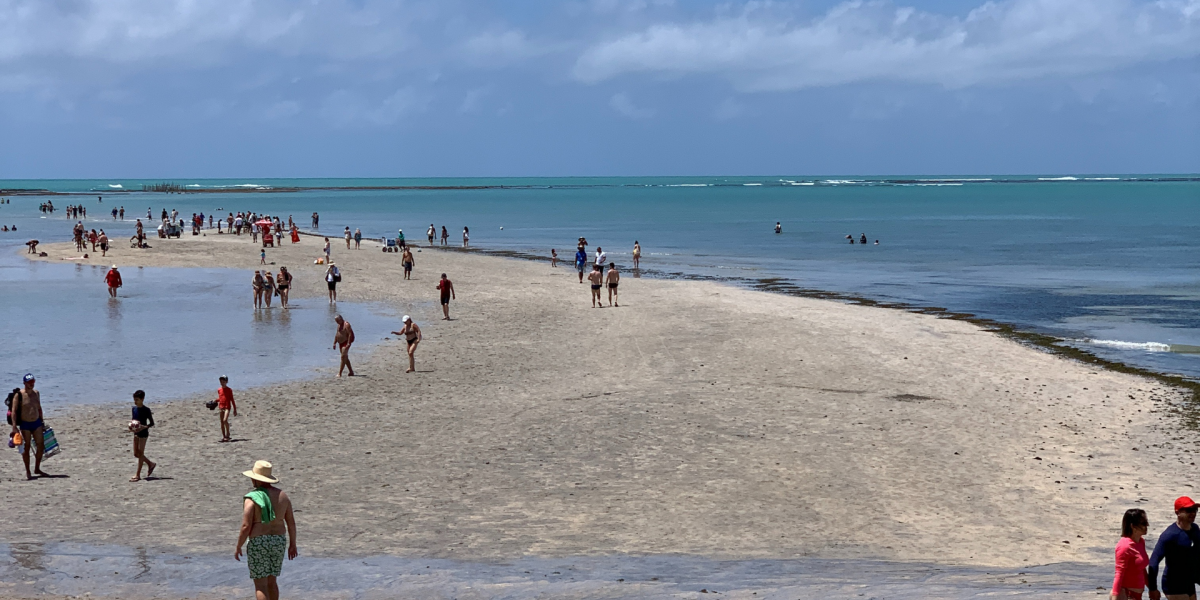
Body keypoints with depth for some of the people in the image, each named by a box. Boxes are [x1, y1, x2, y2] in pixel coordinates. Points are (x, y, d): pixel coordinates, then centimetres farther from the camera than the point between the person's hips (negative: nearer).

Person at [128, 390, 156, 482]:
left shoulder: (146, 410, -14)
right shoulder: (134, 408, 6)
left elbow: (152, 423, -12)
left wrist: (144, 427, -28)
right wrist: (131, 425, -3)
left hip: (143, 433, -7)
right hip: (136, 433, 7)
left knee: (140, 453, -3)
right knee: (136, 454, 11)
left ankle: (138, 475, 1)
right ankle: (151, 464, 32)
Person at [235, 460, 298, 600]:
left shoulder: (251, 499, -13)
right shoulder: (282, 495, 3)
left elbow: (246, 527, -16)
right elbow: (291, 522, 6)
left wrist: (238, 547, -3)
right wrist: (292, 544, 16)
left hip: (258, 543, -6)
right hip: (278, 542, 6)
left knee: (260, 585, 0)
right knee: (271, 581, 21)